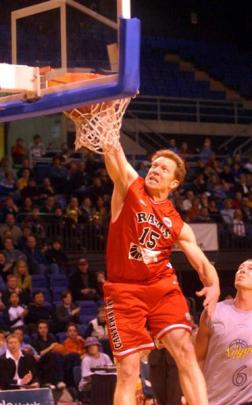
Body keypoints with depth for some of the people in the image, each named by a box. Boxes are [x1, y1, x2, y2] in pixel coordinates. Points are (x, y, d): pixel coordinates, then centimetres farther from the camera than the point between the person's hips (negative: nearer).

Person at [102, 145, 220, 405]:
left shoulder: (177, 224, 10)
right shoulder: (130, 186, 5)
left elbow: (202, 263, 8)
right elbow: (113, 154, -11)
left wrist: (213, 285, -14)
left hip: (163, 286, 2)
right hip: (124, 289, -2)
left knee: (186, 352, -14)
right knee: (128, 370, -6)